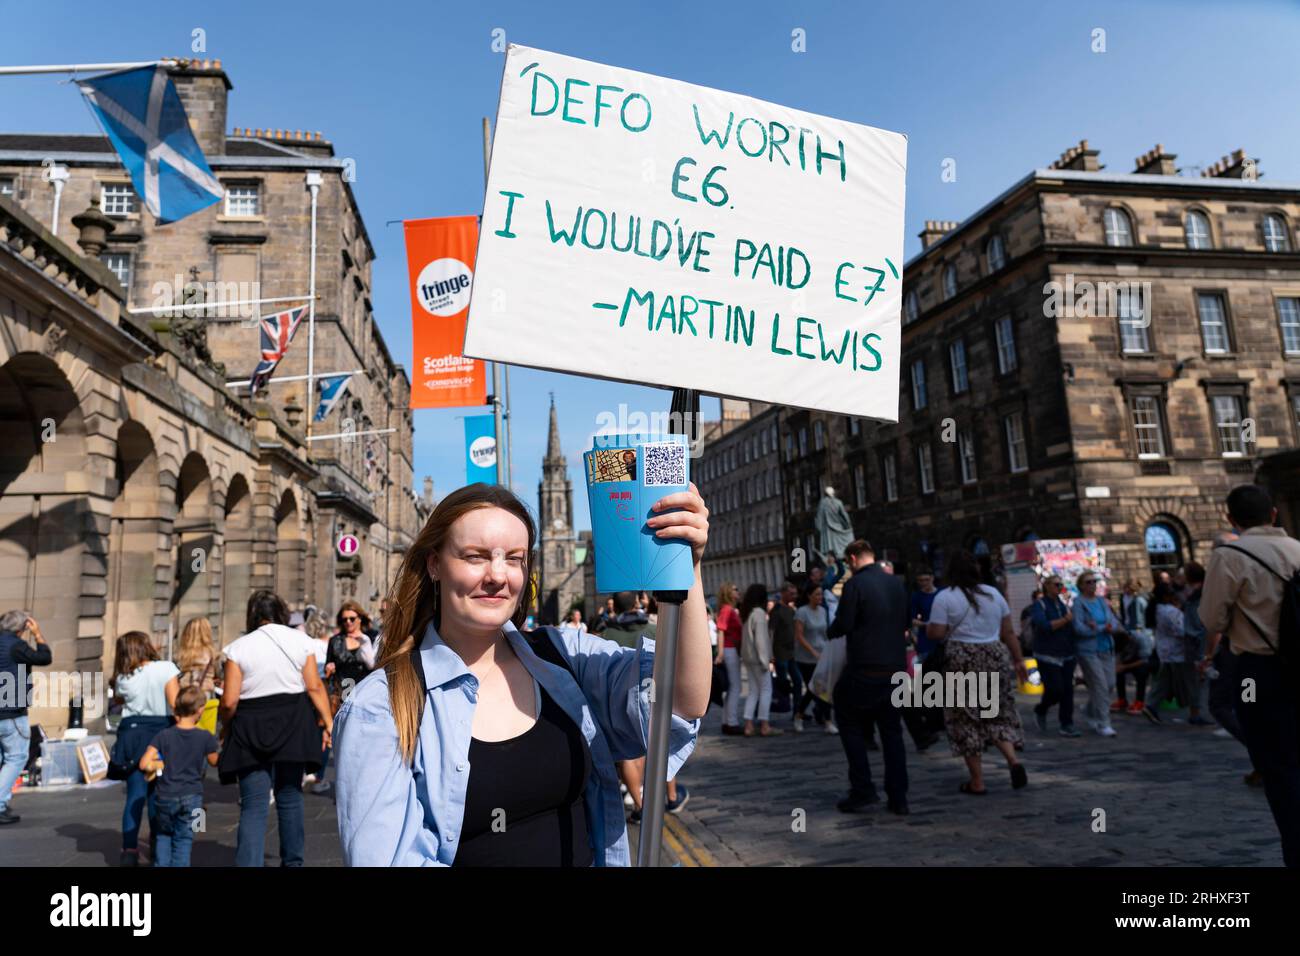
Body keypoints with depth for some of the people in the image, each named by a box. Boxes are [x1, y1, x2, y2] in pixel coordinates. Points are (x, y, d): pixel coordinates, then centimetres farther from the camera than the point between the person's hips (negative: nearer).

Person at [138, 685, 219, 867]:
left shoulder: (163, 736, -5)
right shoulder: (205, 737, -7)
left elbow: (144, 764, -10)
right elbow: (214, 762, 8)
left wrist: (161, 765, 8)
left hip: (166, 797, 1)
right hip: (192, 797, -1)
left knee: (164, 835, 21)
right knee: (183, 838, 8)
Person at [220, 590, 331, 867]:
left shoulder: (239, 648, -3)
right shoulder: (301, 640, 1)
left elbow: (229, 701, -6)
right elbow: (315, 687, -5)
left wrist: (226, 726, 12)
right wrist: (327, 722, 1)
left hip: (250, 729, -2)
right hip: (293, 726, 2)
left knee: (253, 806, 2)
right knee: (290, 797, 15)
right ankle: (292, 861, 26)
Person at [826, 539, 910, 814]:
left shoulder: (855, 584, -12)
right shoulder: (897, 583, 8)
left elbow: (843, 625, -13)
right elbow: (905, 622, 16)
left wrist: (830, 631, 7)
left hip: (864, 670, -6)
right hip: (895, 668, 6)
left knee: (850, 725, 10)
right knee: (892, 730, 13)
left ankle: (862, 791, 7)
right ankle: (898, 798, 14)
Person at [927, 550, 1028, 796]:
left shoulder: (945, 597, -7)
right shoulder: (994, 593, 8)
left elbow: (935, 634, -11)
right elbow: (1008, 632, 10)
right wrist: (1018, 660, 18)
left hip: (962, 664, -4)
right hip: (996, 659, 4)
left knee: (966, 721, 5)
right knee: (998, 715, 18)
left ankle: (977, 782, 9)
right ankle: (1013, 760, -4)